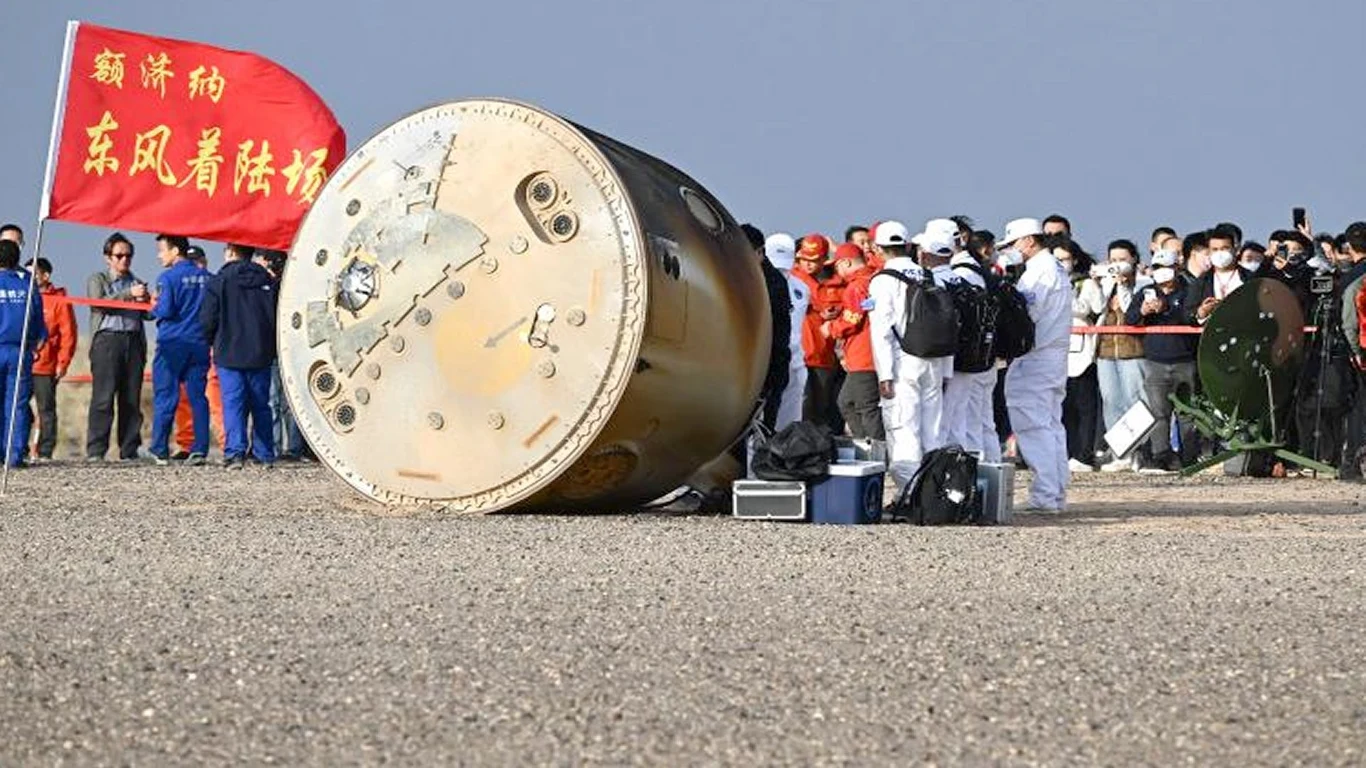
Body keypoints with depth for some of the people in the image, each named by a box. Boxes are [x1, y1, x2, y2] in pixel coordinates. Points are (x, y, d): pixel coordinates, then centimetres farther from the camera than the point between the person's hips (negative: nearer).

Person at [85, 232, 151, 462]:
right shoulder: (97, 280, 12)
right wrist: (129, 294, -16)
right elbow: (100, 303, -7)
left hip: (134, 340, 4)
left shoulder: (135, 282, 24)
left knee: (132, 399, 1)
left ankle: (129, 450, 3)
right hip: (107, 339, -4)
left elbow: (146, 314, 20)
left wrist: (146, 302, -2)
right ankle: (95, 451, -11)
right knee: (103, 397, -10)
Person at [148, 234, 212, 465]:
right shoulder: (205, 277, 7)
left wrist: (153, 308, 5)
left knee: (165, 397, 1)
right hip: (199, 343, 4)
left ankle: (160, 451, 2)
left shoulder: (168, 277, -8)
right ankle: (199, 449, 0)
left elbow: (165, 310, -15)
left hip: (172, 344, -4)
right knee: (197, 396, 5)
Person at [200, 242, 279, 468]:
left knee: (233, 403, -5)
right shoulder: (268, 281, 7)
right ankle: (265, 454, 13)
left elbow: (207, 320, -6)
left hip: (229, 354, -4)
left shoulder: (219, 281, -5)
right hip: (261, 355, 4)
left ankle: (234, 452, -15)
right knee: (261, 404, 11)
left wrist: (213, 342, 13)